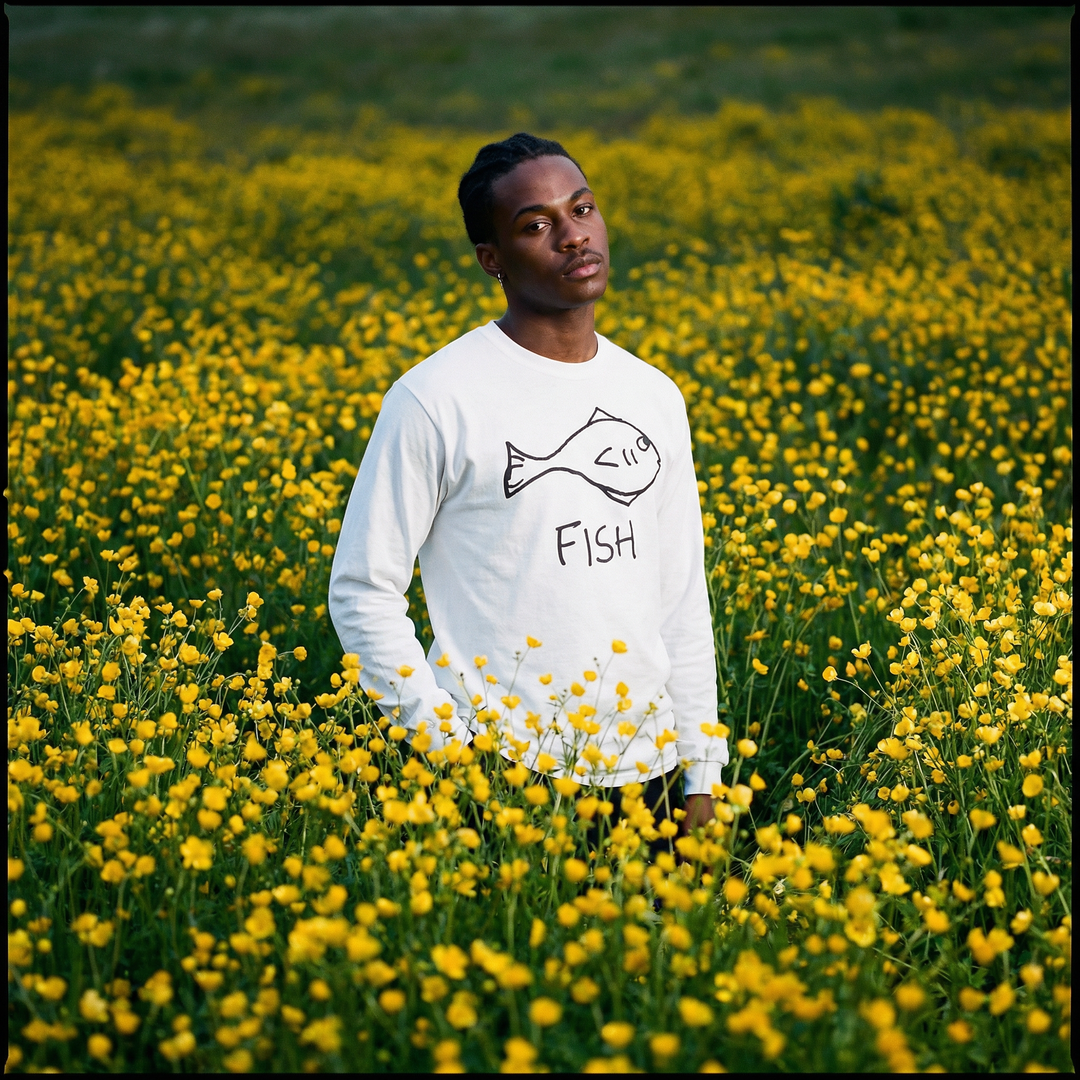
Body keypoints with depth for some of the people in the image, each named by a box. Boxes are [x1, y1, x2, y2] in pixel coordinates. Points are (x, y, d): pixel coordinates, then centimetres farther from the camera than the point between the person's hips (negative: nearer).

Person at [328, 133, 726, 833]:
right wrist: (448, 747, -13)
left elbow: (682, 599, 11)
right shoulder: (435, 400, -10)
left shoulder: (657, 398, 7)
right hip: (500, 778, -4)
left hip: (642, 772, 5)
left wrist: (702, 767, 9)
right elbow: (364, 592, -6)